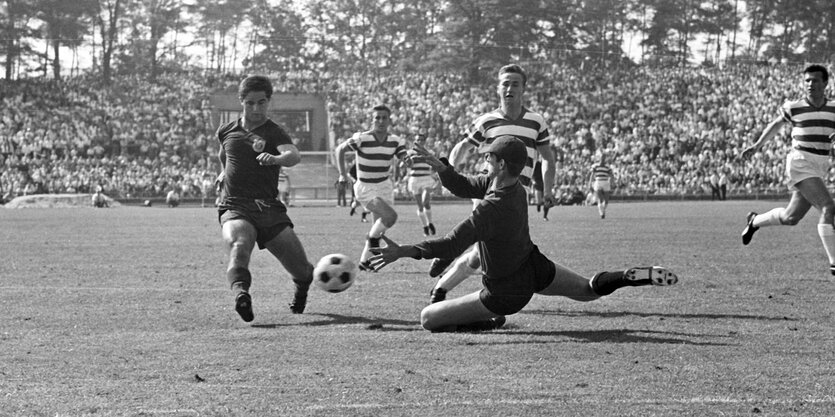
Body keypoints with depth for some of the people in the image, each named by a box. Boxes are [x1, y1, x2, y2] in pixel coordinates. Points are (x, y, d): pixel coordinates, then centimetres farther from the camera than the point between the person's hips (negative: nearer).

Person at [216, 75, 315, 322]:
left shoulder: (275, 133, 0)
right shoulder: (226, 132, 12)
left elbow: (294, 156, -24)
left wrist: (275, 158, -42)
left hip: (269, 208, -1)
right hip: (234, 208, 1)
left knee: (302, 271, 2)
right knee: (239, 246, -34)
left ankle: (301, 291, 39)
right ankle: (241, 295, -57)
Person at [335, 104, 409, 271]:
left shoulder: (396, 141, -5)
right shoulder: (361, 139, -18)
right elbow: (340, 149, -5)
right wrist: (342, 174, -9)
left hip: (384, 187, 5)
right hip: (365, 189, -5)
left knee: (379, 229, 7)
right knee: (390, 216, -24)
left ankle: (364, 261, 23)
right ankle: (372, 238, 3)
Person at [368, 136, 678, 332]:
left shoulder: (492, 209, -33)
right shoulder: (515, 186, -8)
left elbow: (451, 246, -32)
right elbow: (464, 187, 4)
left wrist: (403, 252, -30)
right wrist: (439, 166, -12)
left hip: (506, 293, -8)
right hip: (534, 268, 8)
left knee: (428, 319, -2)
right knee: (587, 290, 28)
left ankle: (491, 322, -2)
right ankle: (636, 276, 7)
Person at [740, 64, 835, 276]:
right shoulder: (793, 108, -2)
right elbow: (776, 124, 15)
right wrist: (757, 145, 19)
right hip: (800, 163, -5)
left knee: (790, 218, 14)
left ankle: (755, 221, 43)